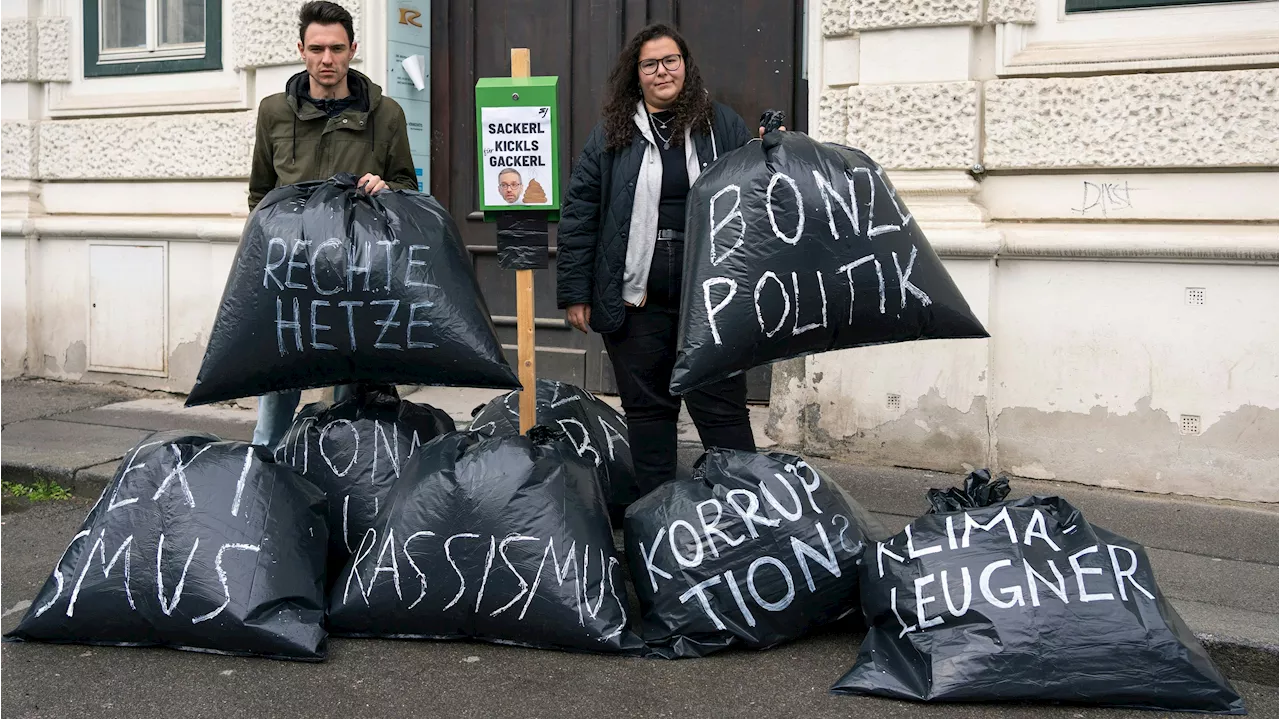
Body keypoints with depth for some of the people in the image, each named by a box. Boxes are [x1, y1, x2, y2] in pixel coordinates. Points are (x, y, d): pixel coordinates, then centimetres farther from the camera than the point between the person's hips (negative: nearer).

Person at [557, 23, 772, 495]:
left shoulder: (723, 126, 7)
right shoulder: (611, 134, 6)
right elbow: (578, 215, 4)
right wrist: (574, 294, 0)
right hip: (635, 299, 1)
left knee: (722, 410, 3)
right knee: (646, 408, 9)